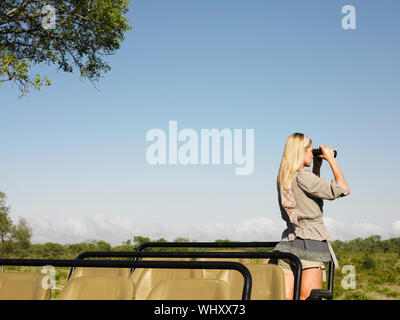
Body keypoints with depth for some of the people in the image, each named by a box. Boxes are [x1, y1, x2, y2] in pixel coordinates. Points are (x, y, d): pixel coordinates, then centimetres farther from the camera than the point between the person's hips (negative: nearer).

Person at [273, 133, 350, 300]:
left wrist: (317, 166, 23)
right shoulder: (303, 177, -12)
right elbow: (343, 190, -8)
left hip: (288, 243, 7)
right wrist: (331, 159, 0)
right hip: (311, 244, -7)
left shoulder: (283, 179, 13)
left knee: (286, 297, 0)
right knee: (307, 298, -6)